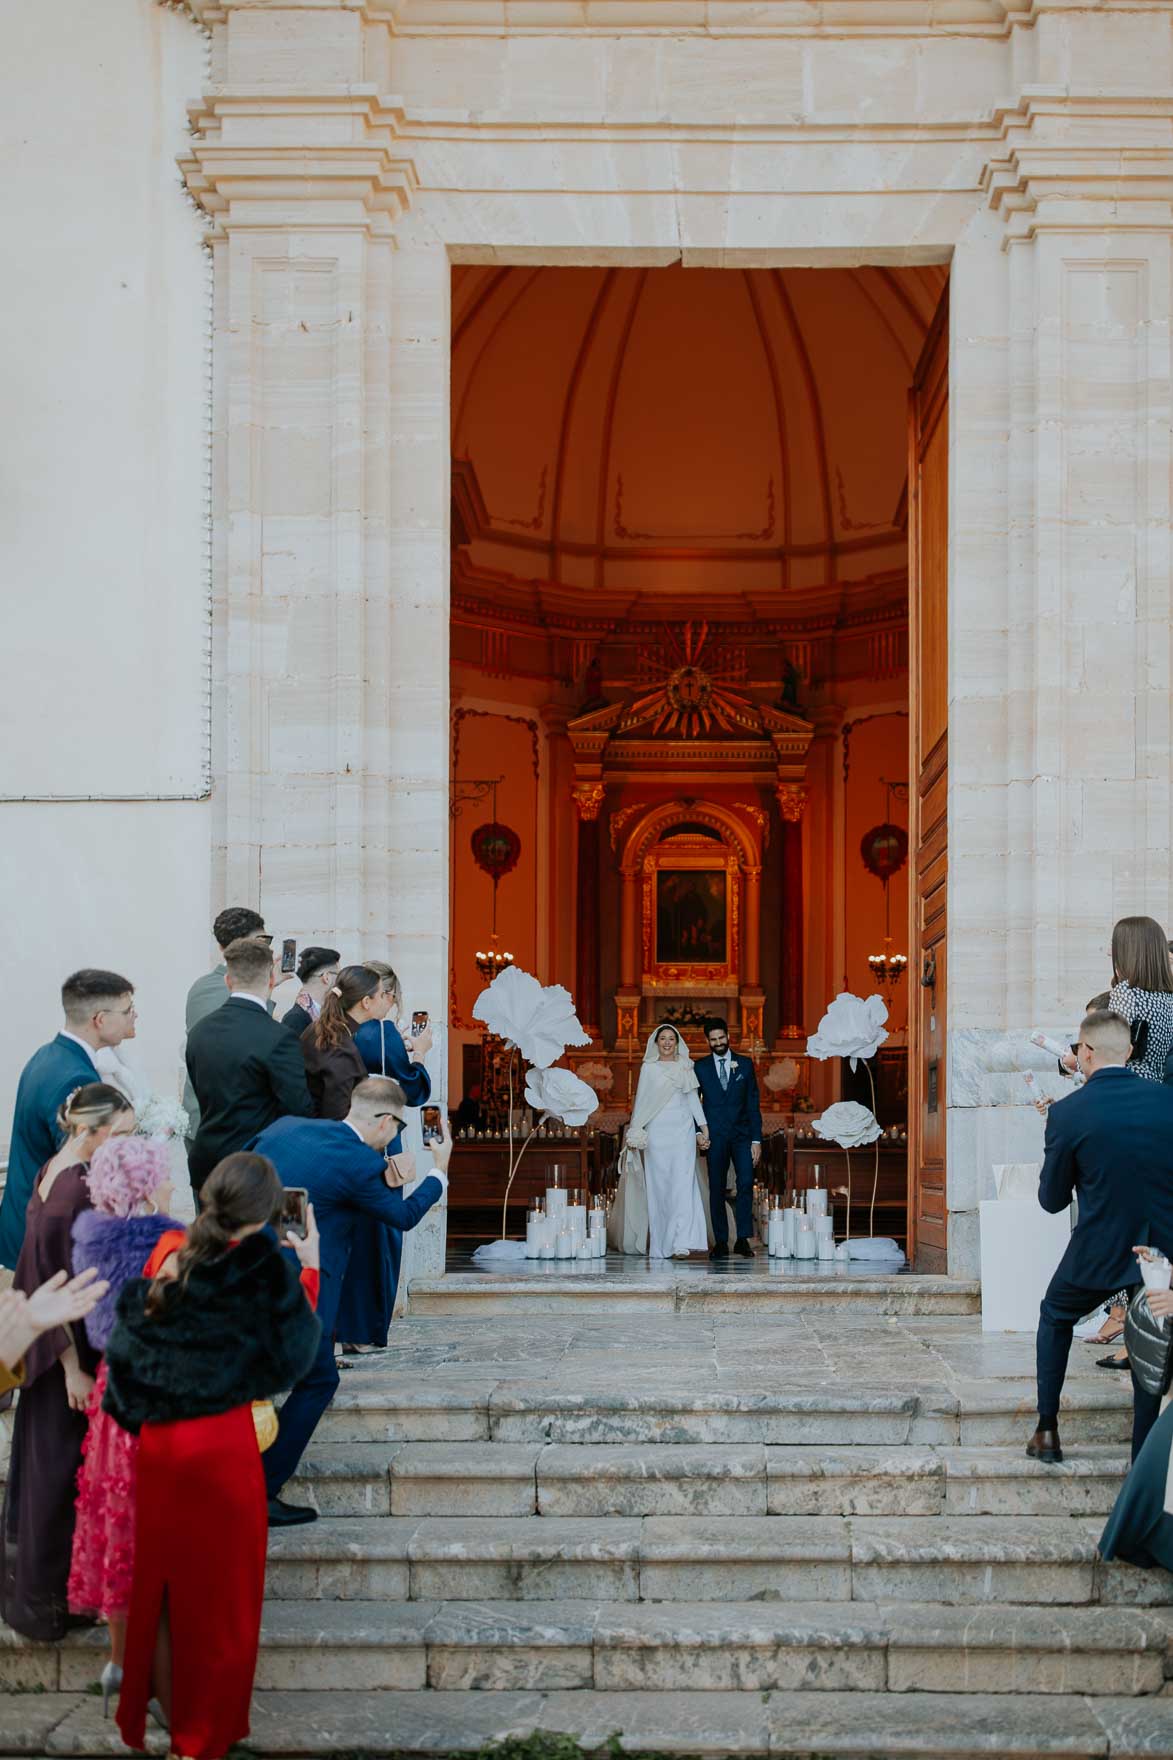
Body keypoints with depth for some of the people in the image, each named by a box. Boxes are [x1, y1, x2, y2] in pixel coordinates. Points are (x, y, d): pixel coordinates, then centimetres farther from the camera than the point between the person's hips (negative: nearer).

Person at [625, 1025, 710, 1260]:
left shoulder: (686, 1067, 11)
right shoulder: (649, 1068, 8)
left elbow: (693, 1099, 11)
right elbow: (641, 1101, 8)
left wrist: (702, 1129, 3)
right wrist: (635, 1131, 2)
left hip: (682, 1130, 0)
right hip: (657, 1131, 0)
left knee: (682, 1184, -11)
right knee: (659, 1186, -2)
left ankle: (681, 1242, -18)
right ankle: (660, 1245, 2)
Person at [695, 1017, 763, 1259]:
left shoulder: (745, 1064, 7)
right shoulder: (700, 1068, 6)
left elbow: (753, 1103, 6)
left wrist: (756, 1139, 0)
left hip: (742, 1135, 0)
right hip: (715, 1137, 0)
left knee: (746, 1182, -12)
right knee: (717, 1189, 1)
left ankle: (743, 1239, -4)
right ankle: (721, 1242, 7)